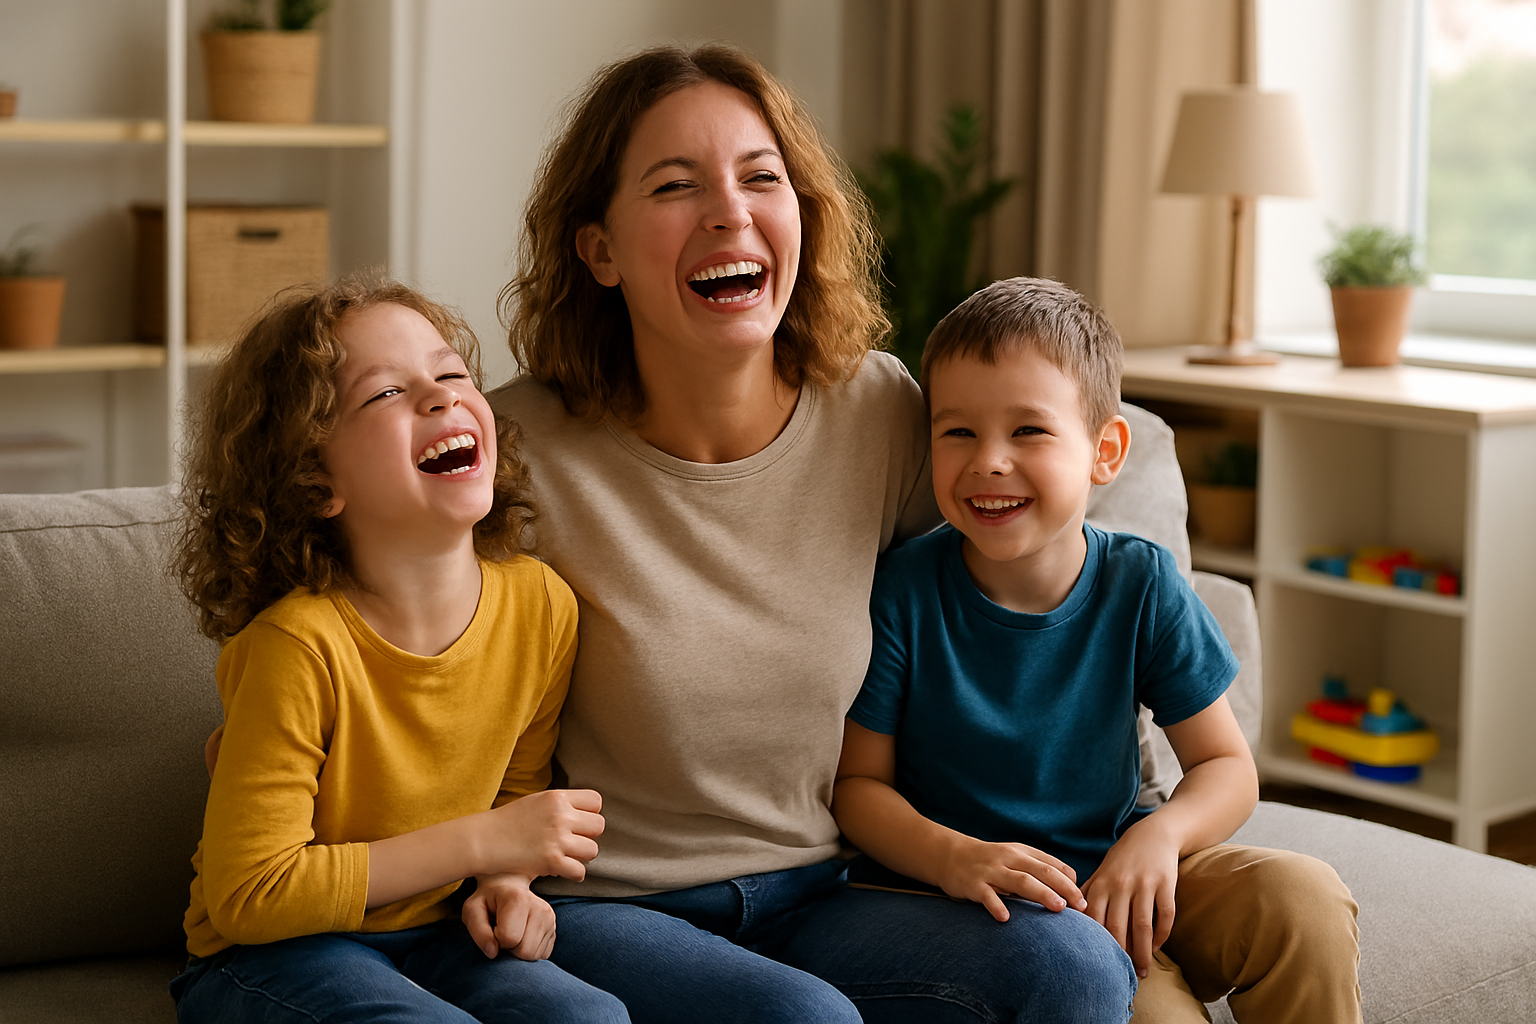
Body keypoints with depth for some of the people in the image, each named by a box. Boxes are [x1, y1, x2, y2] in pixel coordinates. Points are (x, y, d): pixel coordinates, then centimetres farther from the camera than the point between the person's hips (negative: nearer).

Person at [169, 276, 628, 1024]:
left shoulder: (541, 605, -7)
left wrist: (512, 882, -8)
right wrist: (480, 844, -20)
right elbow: (248, 893, -20)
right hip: (270, 954, -4)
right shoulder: (298, 647, -25)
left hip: (429, 935, 4)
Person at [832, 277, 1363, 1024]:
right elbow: (857, 782, -7)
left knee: (1302, 900, -20)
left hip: (1115, 871, 4)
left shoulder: (1141, 586, -4)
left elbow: (1225, 766, 1)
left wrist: (1161, 834, -21)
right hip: (982, 899, -4)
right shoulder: (905, 594, -11)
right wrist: (953, 857, -26)